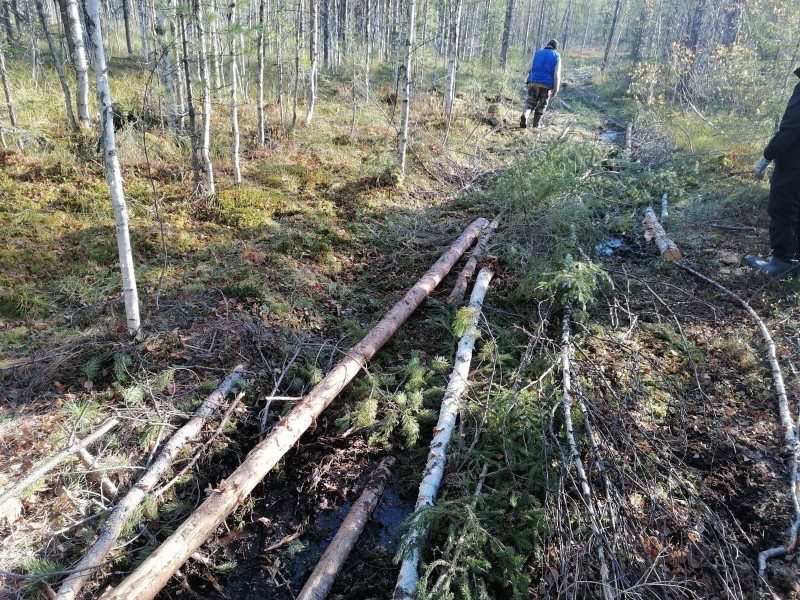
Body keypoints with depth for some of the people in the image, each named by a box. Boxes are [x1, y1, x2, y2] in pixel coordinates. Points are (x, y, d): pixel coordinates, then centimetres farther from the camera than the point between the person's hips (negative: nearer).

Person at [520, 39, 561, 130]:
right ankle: (535, 125, 17)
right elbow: (557, 75, -4)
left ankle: (525, 115, -22)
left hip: (533, 82, 1)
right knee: (541, 106, 15)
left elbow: (528, 68, 3)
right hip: (546, 85, -1)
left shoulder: (537, 53, 11)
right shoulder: (557, 57, 7)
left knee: (530, 102, 8)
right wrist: (555, 90, -2)